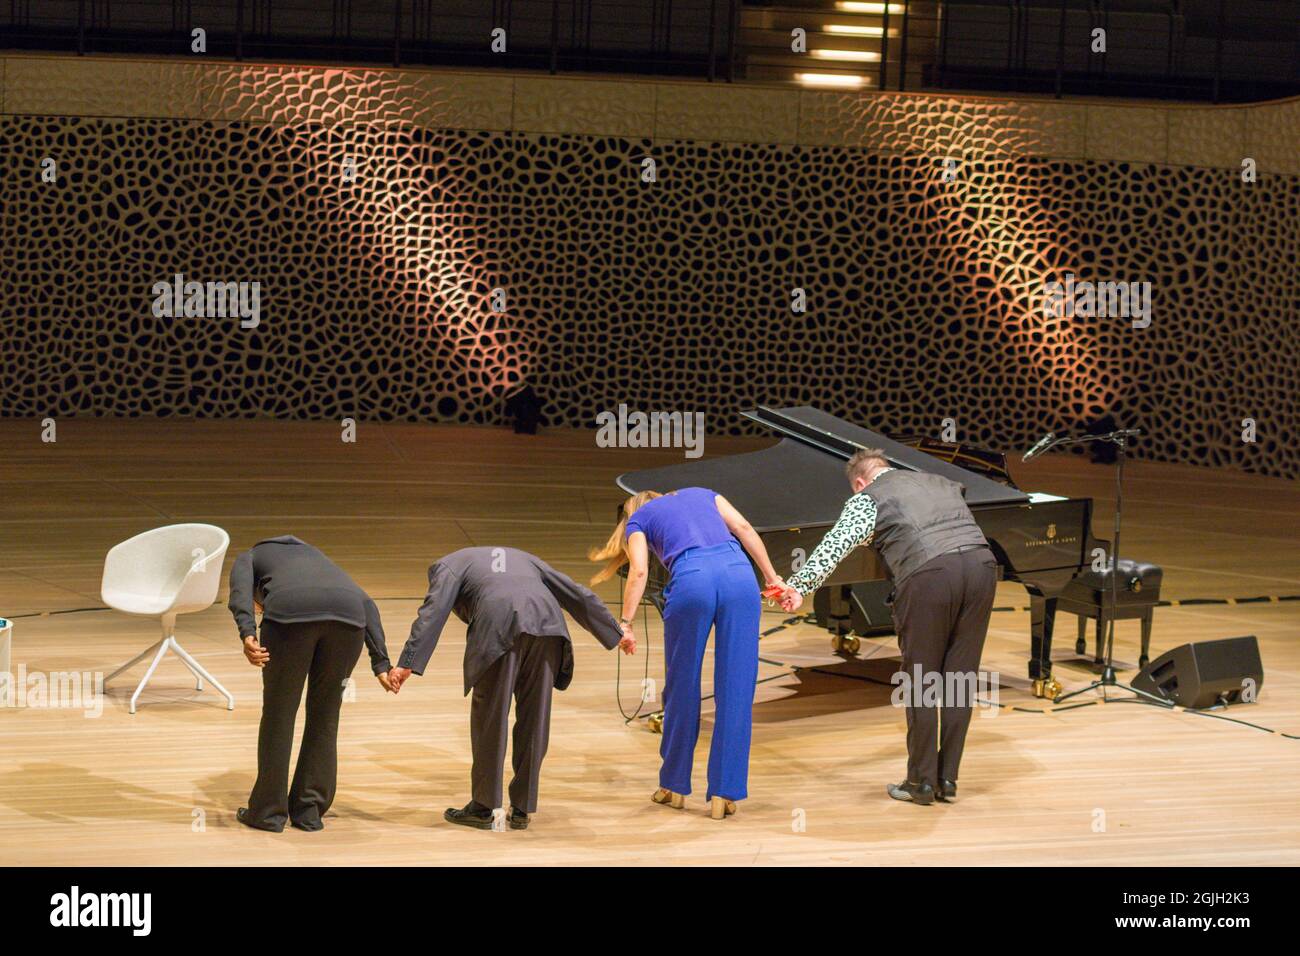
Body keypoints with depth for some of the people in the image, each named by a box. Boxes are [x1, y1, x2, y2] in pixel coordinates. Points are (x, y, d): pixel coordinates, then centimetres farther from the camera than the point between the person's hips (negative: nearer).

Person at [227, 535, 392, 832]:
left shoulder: (247, 559, 34)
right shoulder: (314, 556, 43)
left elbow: (240, 594, 7)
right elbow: (365, 604, 25)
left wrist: (248, 635, -10)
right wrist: (381, 664, 16)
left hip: (291, 613, -3)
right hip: (348, 614, 3)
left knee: (279, 714, 13)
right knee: (325, 715, 19)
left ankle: (268, 812, 21)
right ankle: (308, 810, 23)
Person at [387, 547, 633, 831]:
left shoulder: (448, 564, 27)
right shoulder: (523, 558, 41)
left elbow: (432, 612, 9)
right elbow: (577, 595, 38)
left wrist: (407, 664, 2)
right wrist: (615, 632, 43)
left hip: (499, 626, -4)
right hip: (548, 622, 4)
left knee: (490, 716, 8)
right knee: (534, 720, 12)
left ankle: (484, 807, 15)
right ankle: (521, 810, 17)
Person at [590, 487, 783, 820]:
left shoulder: (638, 519, 26)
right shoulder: (701, 493, 33)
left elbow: (639, 571, 8)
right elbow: (743, 527, 18)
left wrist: (625, 623, 6)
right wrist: (772, 578, 17)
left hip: (691, 578, -2)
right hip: (738, 571, 2)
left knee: (682, 688, 13)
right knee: (735, 692, 4)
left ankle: (675, 786, 25)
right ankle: (723, 794, 4)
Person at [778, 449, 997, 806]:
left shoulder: (868, 499, 13)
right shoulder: (941, 483, 31)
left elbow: (836, 544, -1)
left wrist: (799, 586, -6)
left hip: (928, 574, -5)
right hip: (980, 562, 5)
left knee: (920, 681, 7)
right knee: (960, 677, 12)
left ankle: (921, 782, 11)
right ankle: (948, 780, 17)